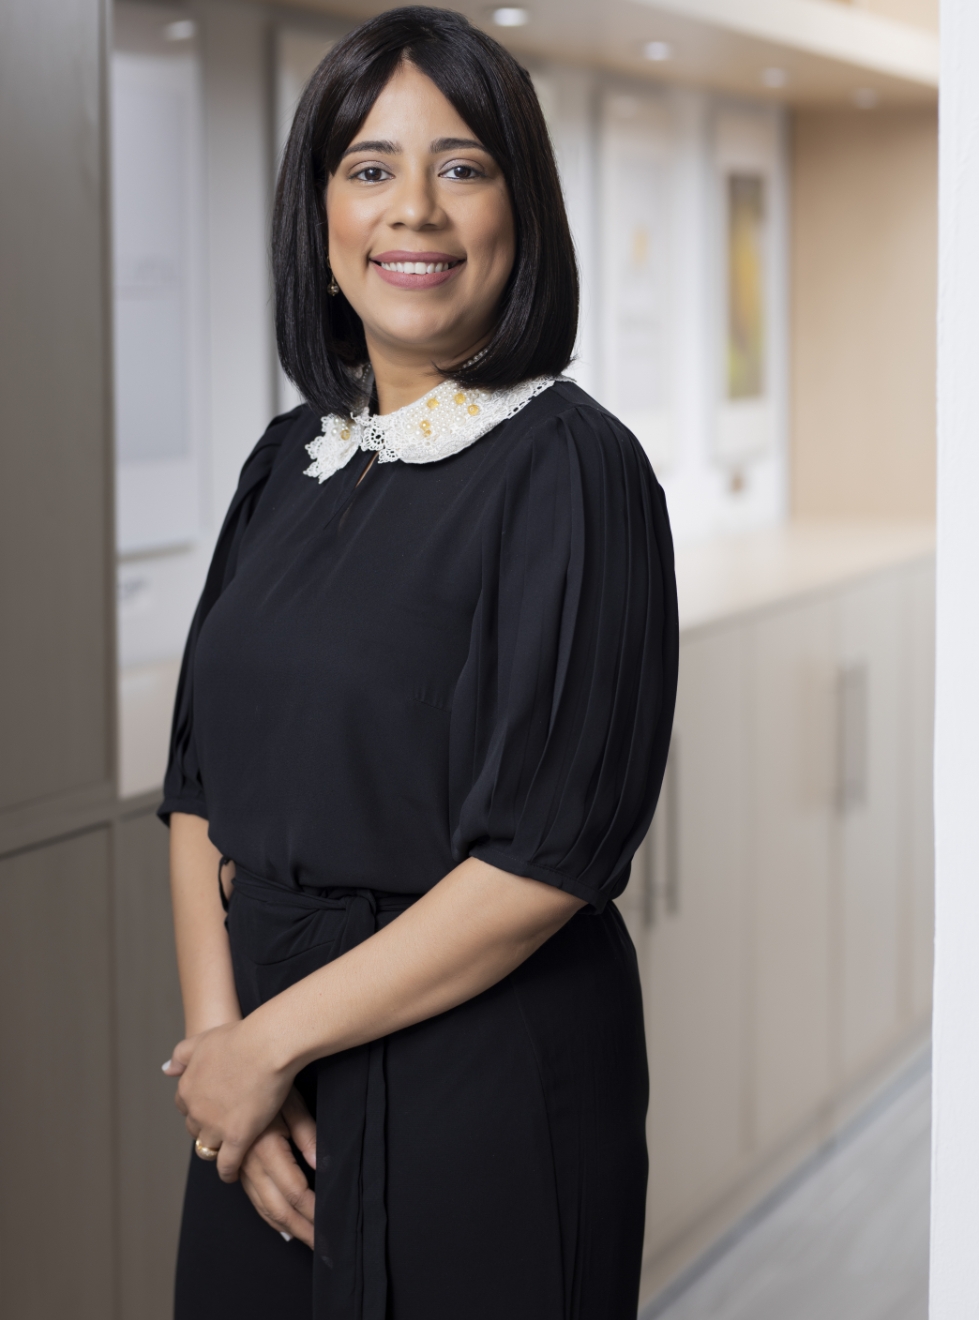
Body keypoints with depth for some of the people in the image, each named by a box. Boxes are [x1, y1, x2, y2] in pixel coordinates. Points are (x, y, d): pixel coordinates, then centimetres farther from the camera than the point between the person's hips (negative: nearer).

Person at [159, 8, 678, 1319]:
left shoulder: (572, 468, -13)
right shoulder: (293, 459, 7)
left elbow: (551, 855, -18)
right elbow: (202, 782, 6)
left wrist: (272, 1040, -14)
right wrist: (218, 1028, -8)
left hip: (484, 1081, -6)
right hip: (266, 1077, 6)